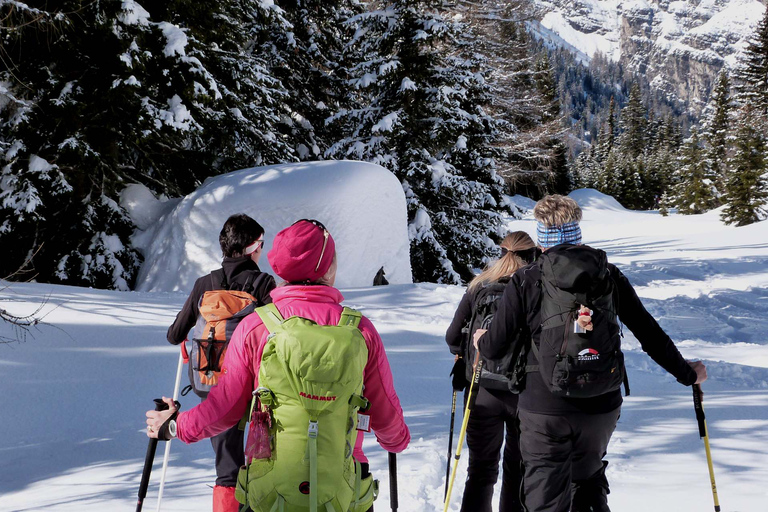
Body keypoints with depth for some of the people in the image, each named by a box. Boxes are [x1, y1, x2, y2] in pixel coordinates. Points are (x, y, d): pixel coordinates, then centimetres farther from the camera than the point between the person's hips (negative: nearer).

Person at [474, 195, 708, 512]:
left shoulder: (525, 281, -6)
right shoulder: (609, 275, 1)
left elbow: (494, 346, -4)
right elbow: (649, 334, 4)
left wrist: (482, 341, 21)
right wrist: (687, 373, 19)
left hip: (544, 410, -3)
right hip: (602, 408, 3)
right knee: (589, 482, 27)